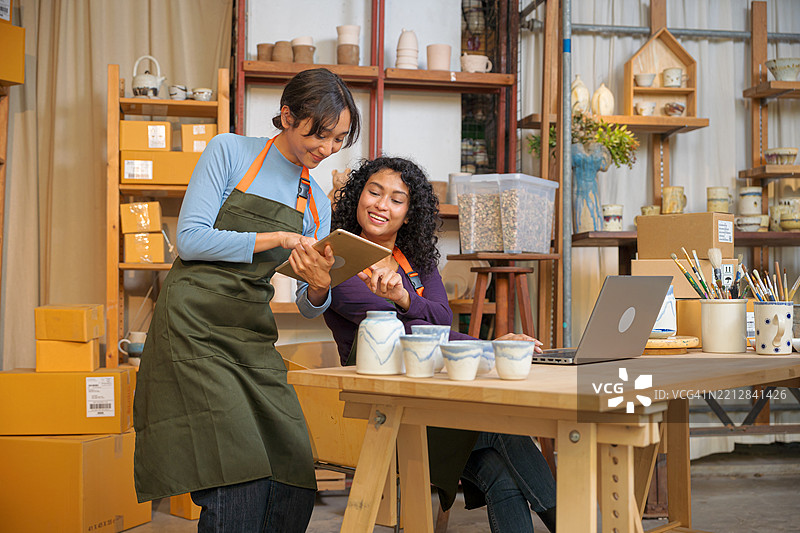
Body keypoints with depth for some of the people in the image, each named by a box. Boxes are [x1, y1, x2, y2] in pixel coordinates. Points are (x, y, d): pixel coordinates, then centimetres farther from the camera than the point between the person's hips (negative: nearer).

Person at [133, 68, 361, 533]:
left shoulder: (317, 202, 15)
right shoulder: (230, 151, 0)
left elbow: (310, 305, 10)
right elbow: (190, 239, -10)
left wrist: (319, 287, -14)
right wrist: (276, 239, -17)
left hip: (254, 336, 6)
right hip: (196, 326, -6)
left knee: (293, 479, -2)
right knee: (240, 479, -14)